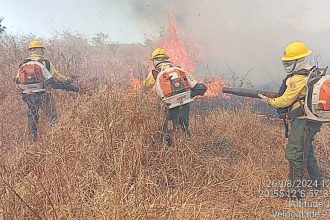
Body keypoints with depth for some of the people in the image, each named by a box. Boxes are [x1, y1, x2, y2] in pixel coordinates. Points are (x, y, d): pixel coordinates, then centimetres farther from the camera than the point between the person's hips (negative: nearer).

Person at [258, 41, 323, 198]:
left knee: (294, 154, -5)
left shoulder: (298, 79, -19)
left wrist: (268, 100, 0)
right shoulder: (312, 73, 11)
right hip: (312, 120, 10)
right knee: (306, 150, 23)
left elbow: (285, 101, -15)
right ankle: (316, 181, 38)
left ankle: (295, 190, 1)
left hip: (302, 121, -10)